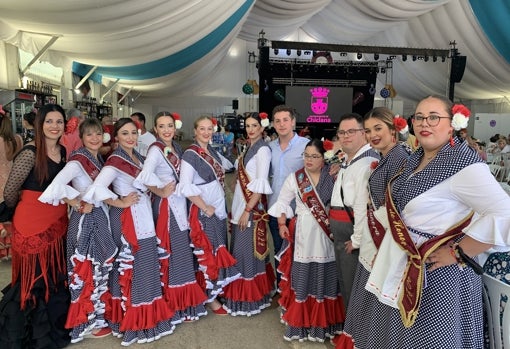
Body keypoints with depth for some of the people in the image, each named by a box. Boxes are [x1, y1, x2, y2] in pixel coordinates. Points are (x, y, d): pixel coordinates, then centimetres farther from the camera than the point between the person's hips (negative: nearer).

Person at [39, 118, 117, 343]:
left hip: (101, 217, 8)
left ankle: (98, 313, 35)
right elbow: (56, 186, -32)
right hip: (86, 220, -8)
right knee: (88, 270, 3)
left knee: (101, 267, 18)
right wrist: (79, 204, -20)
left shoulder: (99, 159, 8)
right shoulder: (78, 160, -17)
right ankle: (88, 323, 19)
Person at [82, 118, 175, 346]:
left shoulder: (138, 157, 11)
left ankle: (147, 317, 30)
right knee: (132, 268, 2)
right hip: (127, 219, -8)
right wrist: (121, 203, -16)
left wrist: (161, 192, 2)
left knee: (146, 266, 15)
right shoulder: (115, 160, -14)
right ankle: (132, 322, 18)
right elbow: (97, 188, -27)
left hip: (144, 217, 8)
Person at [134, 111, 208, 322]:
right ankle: (174, 307, 17)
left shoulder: (176, 146, 10)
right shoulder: (156, 150, -14)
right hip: (166, 205, -8)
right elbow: (144, 176, -32)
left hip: (180, 203, 8)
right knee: (171, 254, 1)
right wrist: (162, 188, -18)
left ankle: (185, 303, 32)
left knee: (183, 253, 16)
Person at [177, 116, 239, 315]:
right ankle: (210, 297, 18)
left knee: (219, 251, 16)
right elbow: (185, 187, -23)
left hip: (219, 209, 8)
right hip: (204, 212, -7)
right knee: (208, 254, 2)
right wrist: (205, 208, -17)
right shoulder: (190, 154, -15)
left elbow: (226, 164, 24)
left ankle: (217, 287, 33)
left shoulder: (211, 151, 7)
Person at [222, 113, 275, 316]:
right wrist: (239, 208, 12)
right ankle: (241, 293, 30)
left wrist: (248, 210, -20)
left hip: (252, 207, -8)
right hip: (240, 203, 8)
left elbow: (261, 184, -18)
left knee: (247, 249, -1)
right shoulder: (249, 148, 13)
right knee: (239, 248, 15)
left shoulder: (262, 149, -11)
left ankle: (249, 298, 14)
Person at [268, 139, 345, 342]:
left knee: (325, 277, 9)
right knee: (302, 276, 5)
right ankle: (300, 321, 18)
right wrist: (282, 224, -2)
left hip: (326, 234, 1)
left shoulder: (333, 178, 1)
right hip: (303, 233, -1)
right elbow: (283, 201, 6)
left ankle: (324, 322, 26)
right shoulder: (295, 178, 1)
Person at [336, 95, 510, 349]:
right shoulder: (416, 158, 6)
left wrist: (459, 254, -22)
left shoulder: (464, 163, -21)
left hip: (437, 274, -8)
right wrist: (387, 247, 13)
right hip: (405, 268, 8)